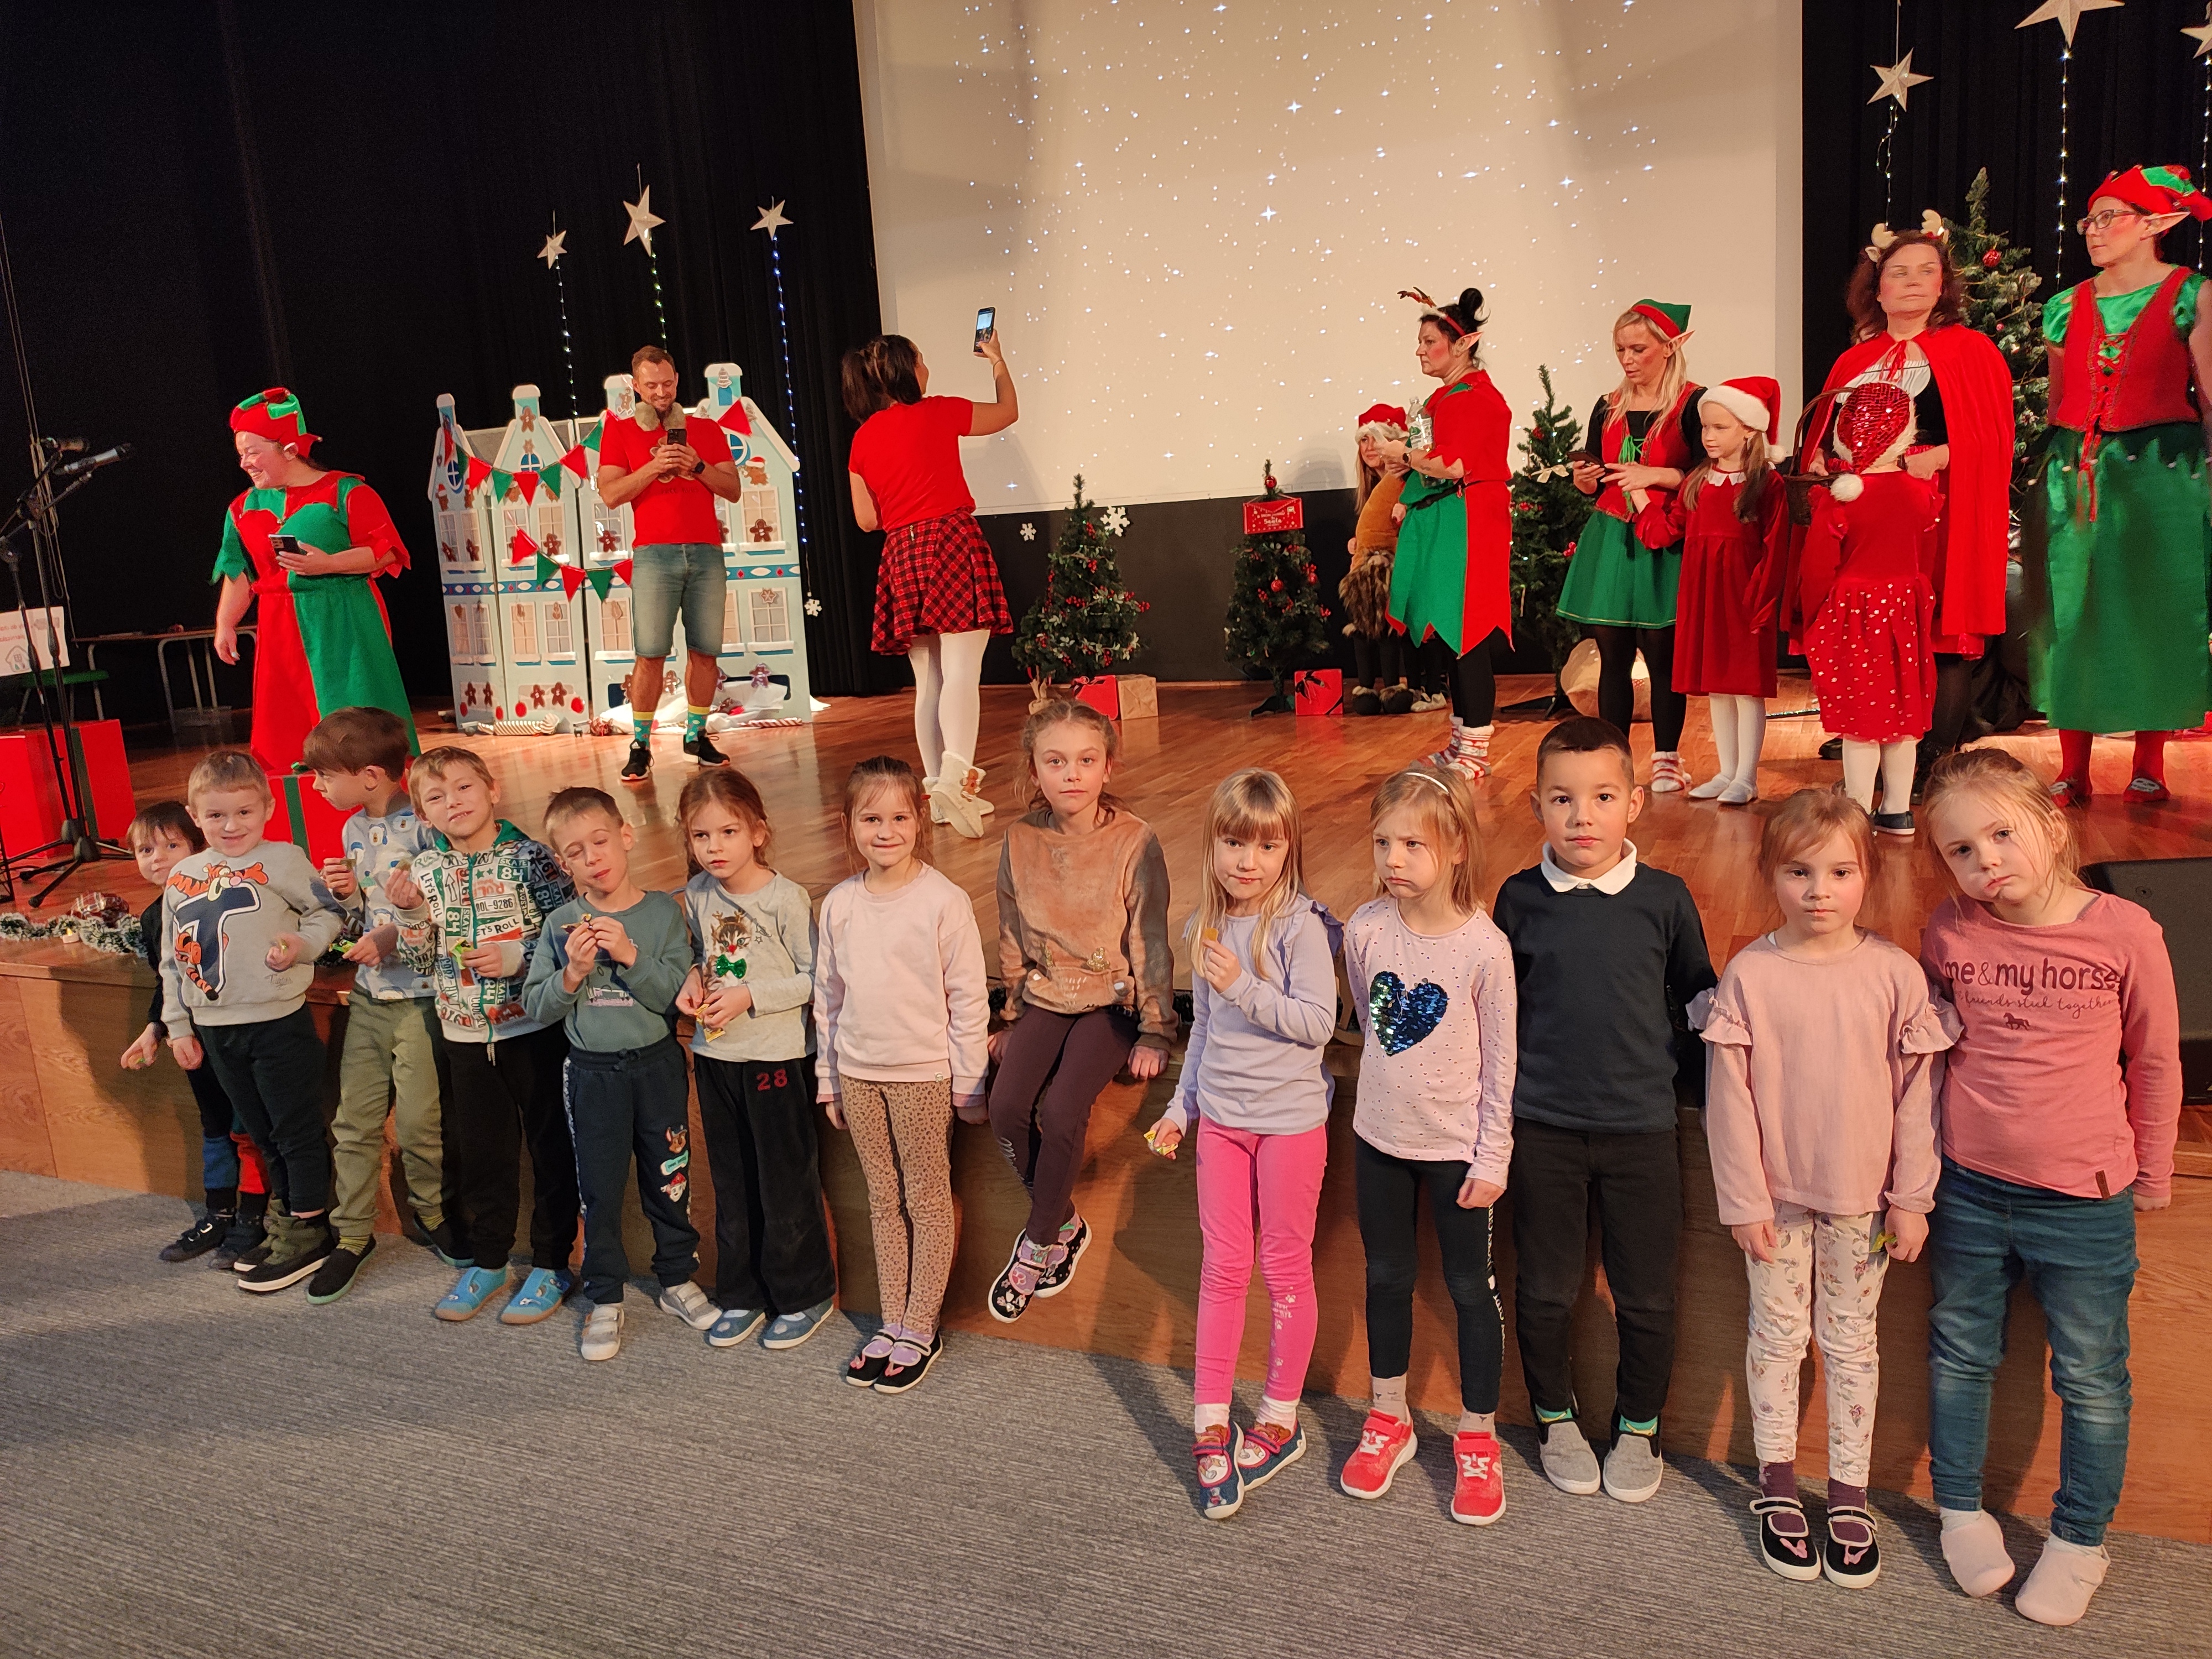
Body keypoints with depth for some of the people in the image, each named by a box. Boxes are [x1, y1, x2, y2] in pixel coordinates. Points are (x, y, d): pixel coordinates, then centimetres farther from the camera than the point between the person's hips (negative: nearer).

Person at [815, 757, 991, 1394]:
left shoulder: (943, 901, -11)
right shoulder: (839, 905, 2)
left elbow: (968, 998, -8)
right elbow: (827, 997, 10)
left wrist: (967, 1083, -7)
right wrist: (829, 1081, 11)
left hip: (924, 1072, -4)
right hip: (859, 1072, 5)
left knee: (927, 1200, 6)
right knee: (884, 1202, 14)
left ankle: (921, 1330, 18)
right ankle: (892, 1324, 25)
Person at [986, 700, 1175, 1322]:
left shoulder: (1135, 842, -13)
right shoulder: (1020, 841, -2)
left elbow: (1150, 944, -9)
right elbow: (1012, 939, 10)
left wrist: (1154, 1033, -9)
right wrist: (1011, 1016, 13)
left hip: (1112, 999, -4)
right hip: (1044, 997, 4)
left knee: (1060, 1112, -23)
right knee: (1007, 1108, -17)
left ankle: (1037, 1245, 1)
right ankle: (1065, 1223, 7)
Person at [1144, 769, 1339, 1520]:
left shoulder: (1300, 926, -13)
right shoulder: (1210, 928, 5)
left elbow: (1317, 1022, -18)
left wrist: (1244, 987, -26)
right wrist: (1181, 1106, 16)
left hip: (1289, 1118, -5)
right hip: (1221, 1117, 5)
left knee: (1286, 1267, 8)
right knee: (1222, 1268, 8)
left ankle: (1280, 1422, 24)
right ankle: (1211, 1425, 17)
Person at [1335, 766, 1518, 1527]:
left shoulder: (1484, 948, -19)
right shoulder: (1365, 929, -10)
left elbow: (1500, 1062, -10)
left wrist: (1492, 1157, -8)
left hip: (1456, 1147, -3)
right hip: (1379, 1135, 4)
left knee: (1470, 1288, 11)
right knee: (1386, 1278, 18)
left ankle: (1477, 1439, 30)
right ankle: (1388, 1421, 37)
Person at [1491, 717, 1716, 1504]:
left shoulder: (1665, 898, -5)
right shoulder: (1520, 898, -3)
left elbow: (1697, 997, 8)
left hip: (1642, 1126, 0)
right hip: (1542, 1126, 0)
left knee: (1646, 1296, 11)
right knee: (1545, 1289, 12)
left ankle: (1639, 1429, 35)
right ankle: (1556, 1419, 35)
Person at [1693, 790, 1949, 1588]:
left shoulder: (1895, 974, -9)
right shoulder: (1749, 975, -11)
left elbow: (1916, 1093, -2)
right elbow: (1729, 1096, -8)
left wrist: (1912, 1198, 0)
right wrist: (1744, 1200, -8)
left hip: (1861, 1194, 1)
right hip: (1775, 1192, -1)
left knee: (1850, 1340, 15)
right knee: (1777, 1334, 13)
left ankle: (1849, 1495, 29)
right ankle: (1777, 1486, 29)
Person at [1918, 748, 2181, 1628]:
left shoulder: (2125, 933, -14)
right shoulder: (1948, 934, -8)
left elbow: (2156, 1063, 0)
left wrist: (2150, 1177, 8)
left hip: (2085, 1202, -1)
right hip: (1967, 1190, 2)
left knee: (2092, 1380, 14)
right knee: (1961, 1356, 17)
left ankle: (2079, 1540, 35)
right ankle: (1960, 1509, 38)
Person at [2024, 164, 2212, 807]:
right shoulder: (2068, 306, 10)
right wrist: (2056, 470, 10)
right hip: (2076, 476, 3)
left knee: (2156, 615, 1)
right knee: (2075, 618, 2)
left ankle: (2149, 767, 11)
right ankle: (2073, 771, 8)